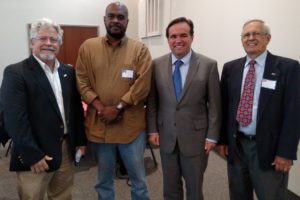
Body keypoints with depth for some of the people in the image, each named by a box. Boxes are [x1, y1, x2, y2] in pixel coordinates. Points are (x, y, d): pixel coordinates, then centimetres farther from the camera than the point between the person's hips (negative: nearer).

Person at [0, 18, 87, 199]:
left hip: (67, 149, 5)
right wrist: (32, 155, -17)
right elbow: (15, 119, -16)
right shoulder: (15, 73, -10)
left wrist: (80, 139, 10)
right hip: (35, 154, -5)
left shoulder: (68, 72, 8)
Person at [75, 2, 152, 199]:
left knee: (139, 178, 14)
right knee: (104, 179, 20)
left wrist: (118, 108, -16)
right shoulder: (88, 47, 4)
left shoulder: (140, 49, -1)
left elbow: (142, 85, -10)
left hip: (131, 125, -1)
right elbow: (82, 82, -1)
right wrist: (101, 108, -13)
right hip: (99, 125, 2)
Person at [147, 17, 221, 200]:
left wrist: (212, 136, -5)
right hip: (166, 136, 2)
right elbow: (152, 101, 4)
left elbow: (214, 105, -5)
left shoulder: (209, 65, -7)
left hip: (196, 137, -2)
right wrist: (153, 130, 1)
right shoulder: (157, 65, -1)